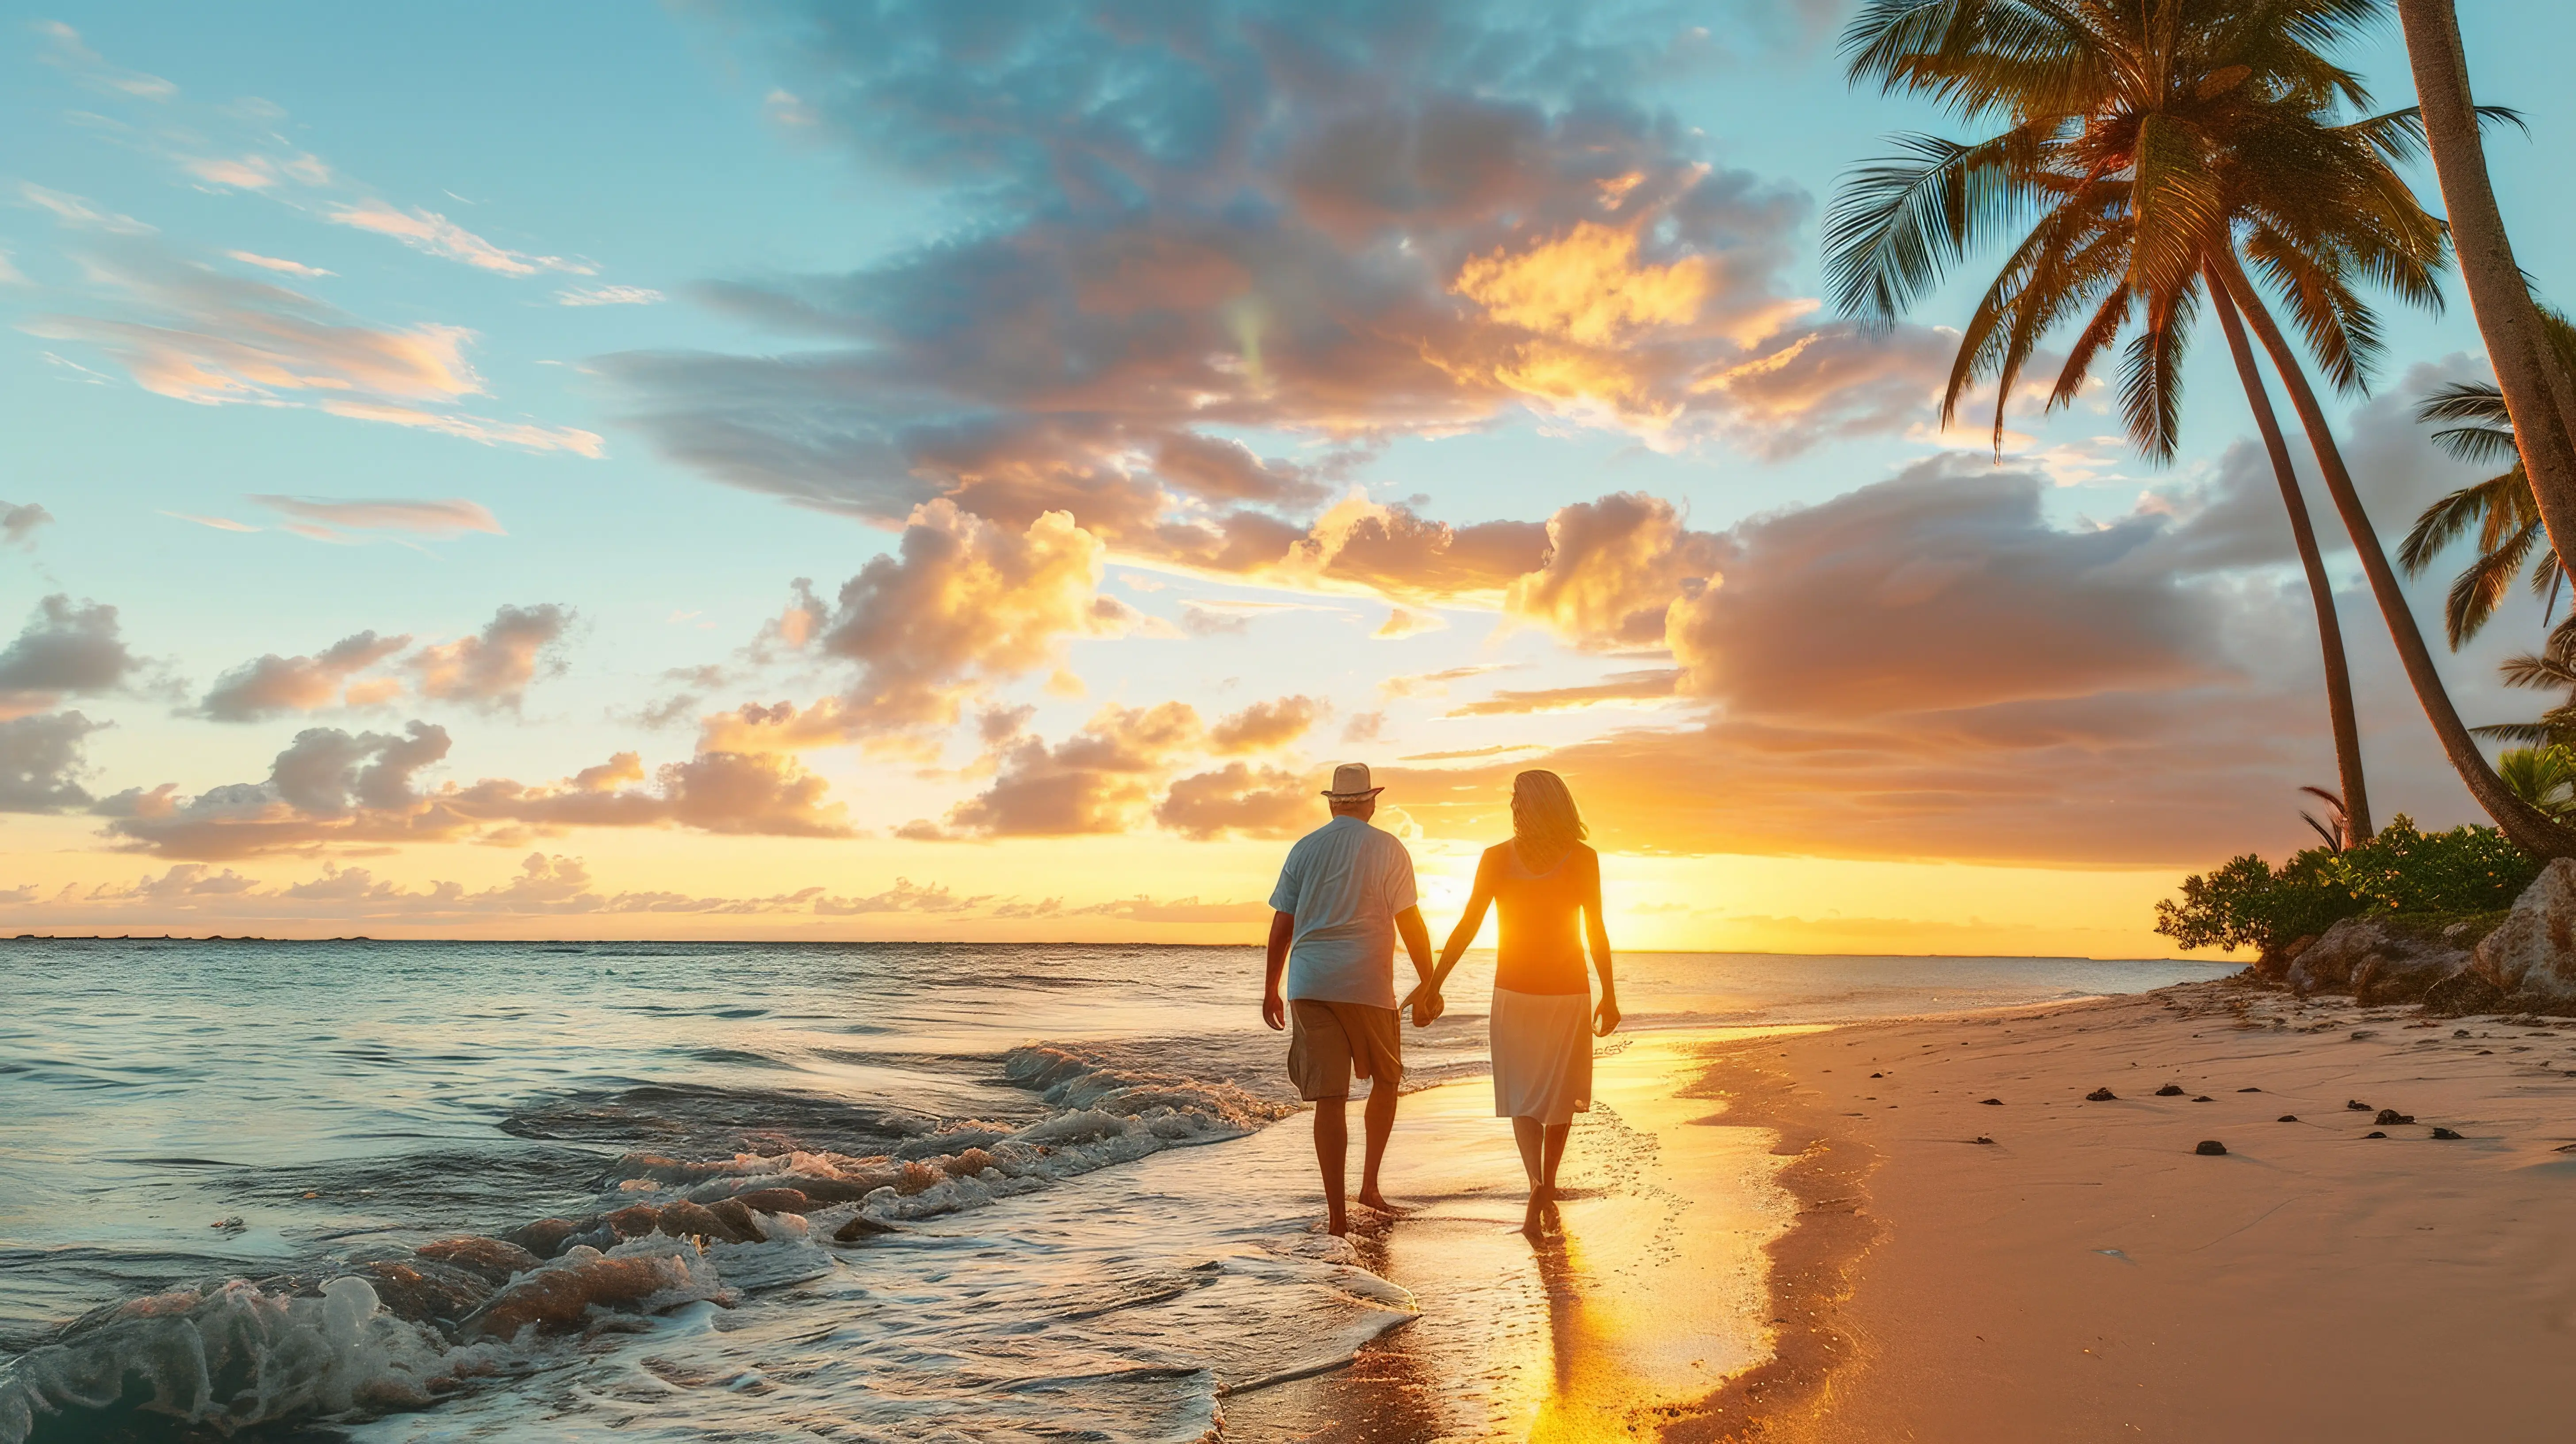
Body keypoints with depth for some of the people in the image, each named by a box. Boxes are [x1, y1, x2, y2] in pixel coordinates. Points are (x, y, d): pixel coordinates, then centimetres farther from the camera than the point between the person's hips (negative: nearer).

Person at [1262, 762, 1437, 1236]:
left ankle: (1337, 1212, 2)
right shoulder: (1388, 849, 0)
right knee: (1385, 1080, 20)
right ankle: (1370, 1184, 15)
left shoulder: (1304, 849, 9)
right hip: (1366, 985, -2)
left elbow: (1281, 926, 9)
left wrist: (1271, 989, 16)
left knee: (1329, 1098, 2)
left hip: (1309, 985, 2)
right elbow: (1410, 923, -4)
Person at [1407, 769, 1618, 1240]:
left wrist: (1433, 985, -3)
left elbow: (1468, 927, -7)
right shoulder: (1584, 859, -5)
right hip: (1569, 993, 0)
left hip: (1515, 993, 0)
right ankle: (1547, 1191, 25)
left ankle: (1537, 1184, -17)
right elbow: (1596, 932, -6)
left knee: (1524, 1098, 7)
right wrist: (1609, 995, 3)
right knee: (1560, 1096, 17)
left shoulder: (1496, 858, -6)